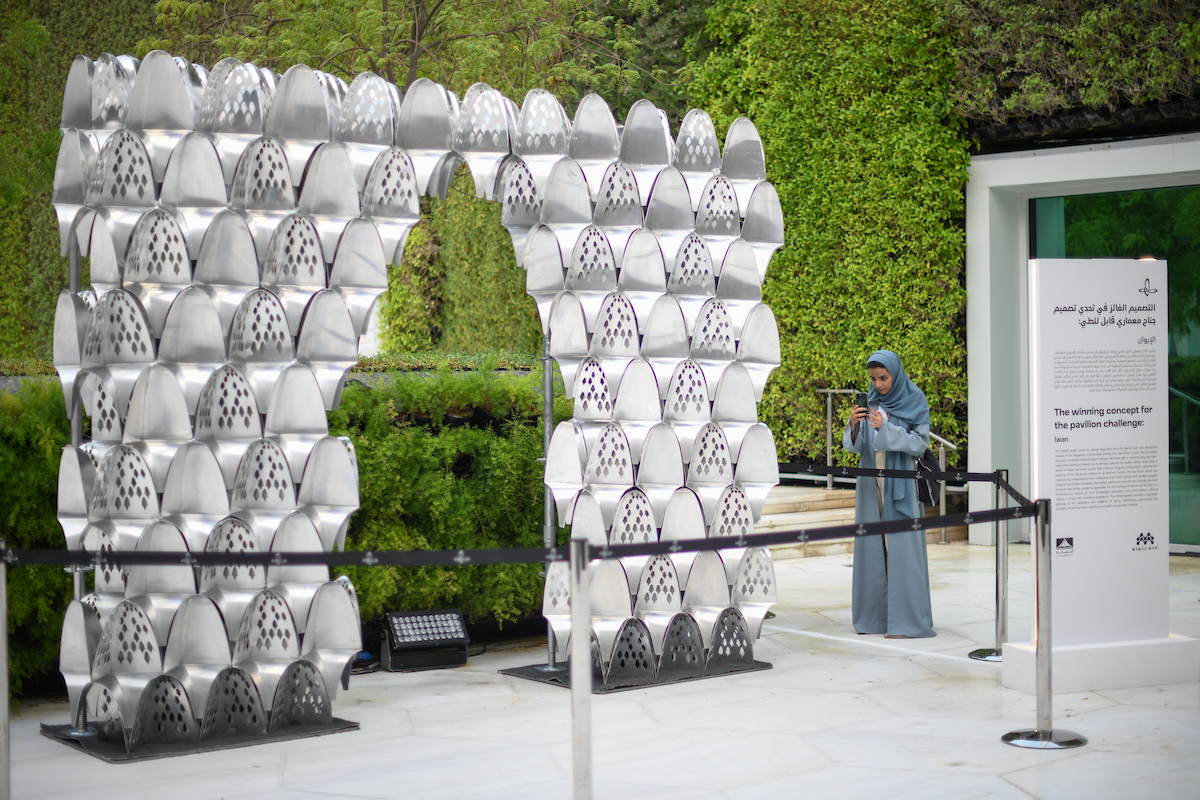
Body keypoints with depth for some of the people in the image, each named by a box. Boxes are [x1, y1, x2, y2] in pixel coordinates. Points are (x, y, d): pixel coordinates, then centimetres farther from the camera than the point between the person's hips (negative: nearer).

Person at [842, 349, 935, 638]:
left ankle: (906, 620, -6)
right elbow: (856, 446, 6)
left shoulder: (915, 403, -3)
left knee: (900, 548, -7)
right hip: (871, 482, 5)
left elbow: (920, 443, -9)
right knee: (871, 547, 4)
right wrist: (853, 425, -15)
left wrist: (887, 428, -20)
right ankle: (875, 615, 10)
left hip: (899, 484, -4)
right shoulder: (870, 402, 9)